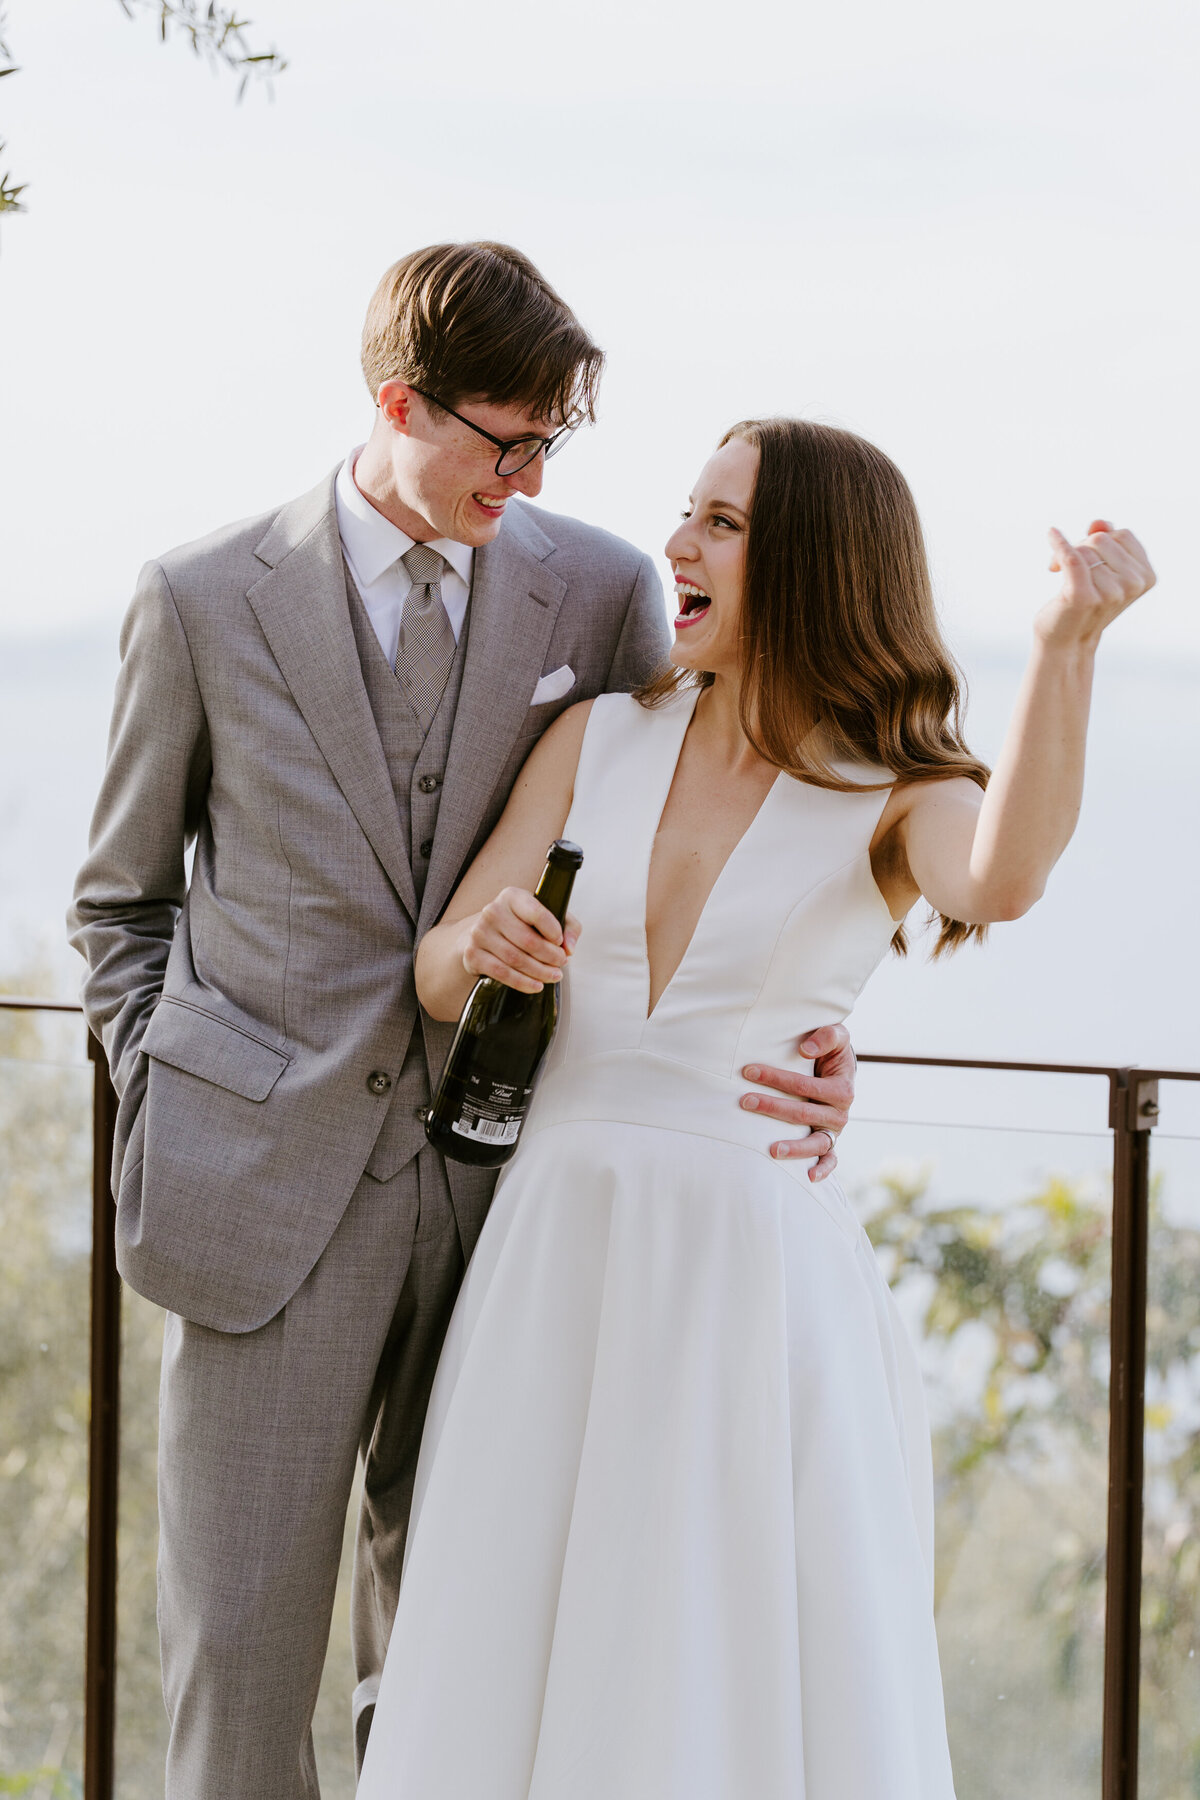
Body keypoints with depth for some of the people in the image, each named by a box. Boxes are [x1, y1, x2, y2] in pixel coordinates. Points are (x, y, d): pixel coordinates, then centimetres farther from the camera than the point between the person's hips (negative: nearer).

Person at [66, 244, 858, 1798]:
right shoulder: (205, 601, -2)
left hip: (496, 1183, 2)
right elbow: (122, 899, 9)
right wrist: (162, 1121, 1)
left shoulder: (602, 592, 1)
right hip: (267, 1185, -2)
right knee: (238, 1634, -1)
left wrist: (791, 1038, -7)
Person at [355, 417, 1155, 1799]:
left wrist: (1065, 645, -36)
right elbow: (437, 976, 6)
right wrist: (478, 948, -17)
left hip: (760, 1264, -3)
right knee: (519, 1662, 8)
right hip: (560, 1254, 3)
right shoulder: (597, 740, 8)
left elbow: (999, 881, -26)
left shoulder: (903, 794, -2)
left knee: (766, 1672, -1)